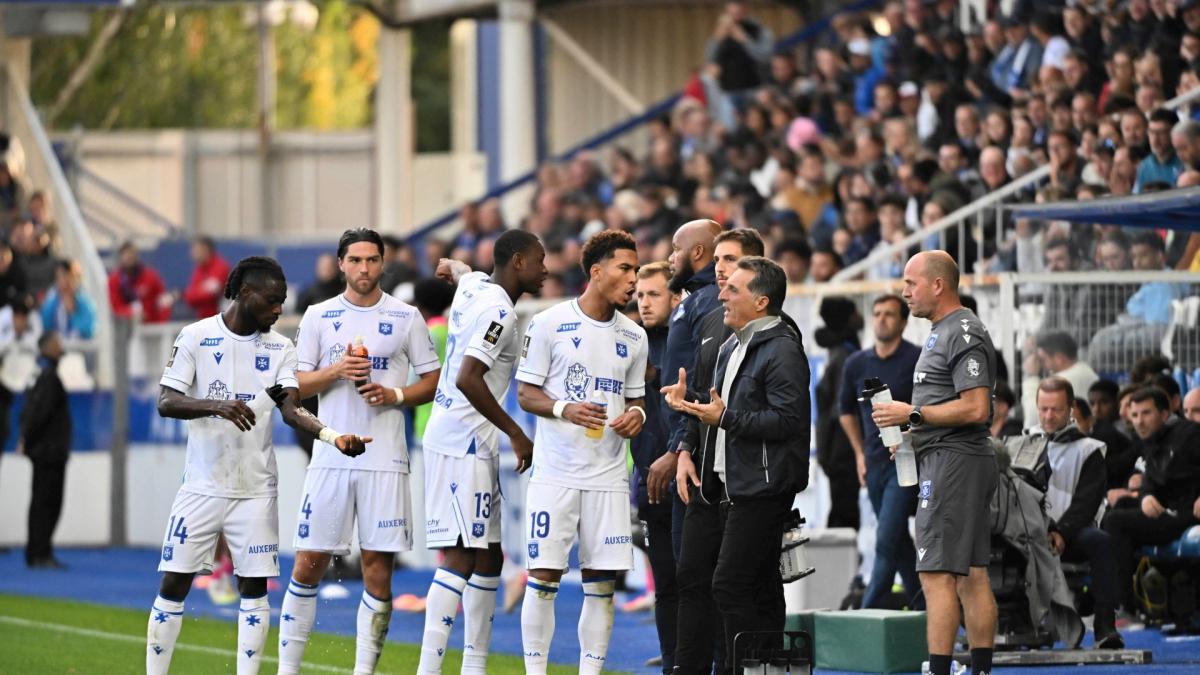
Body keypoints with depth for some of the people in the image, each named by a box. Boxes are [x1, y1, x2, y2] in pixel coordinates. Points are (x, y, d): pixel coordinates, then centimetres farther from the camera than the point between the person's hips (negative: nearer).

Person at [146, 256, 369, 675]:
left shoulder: (280, 349, 3)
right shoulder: (196, 337, -3)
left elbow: (291, 409, -8)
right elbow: (165, 402, -10)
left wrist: (333, 436, -28)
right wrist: (218, 406, -29)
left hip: (256, 490, 2)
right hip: (202, 485, -2)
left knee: (254, 588, 0)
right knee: (173, 585, 0)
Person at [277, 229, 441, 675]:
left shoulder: (405, 317, 5)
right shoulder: (319, 316, 7)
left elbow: (433, 381, 7)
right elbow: (296, 385, 6)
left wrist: (395, 395, -10)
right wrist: (336, 371, -11)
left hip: (385, 459, 0)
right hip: (330, 456, 0)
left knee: (378, 567, -2)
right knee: (308, 563, -1)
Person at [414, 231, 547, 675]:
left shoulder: (473, 285, 12)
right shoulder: (498, 311, -16)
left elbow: (456, 268, 37)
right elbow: (469, 379, -24)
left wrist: (451, 267, 63)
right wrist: (515, 434, -18)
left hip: (463, 441, 10)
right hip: (464, 442, -10)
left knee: (487, 558, 13)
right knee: (460, 556, -14)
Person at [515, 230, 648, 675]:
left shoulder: (633, 336, 11)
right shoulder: (550, 324, -3)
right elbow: (525, 393, -2)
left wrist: (636, 414, -3)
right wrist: (565, 409, -19)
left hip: (608, 476, 4)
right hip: (555, 472, -4)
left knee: (601, 583, 2)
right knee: (543, 577, -4)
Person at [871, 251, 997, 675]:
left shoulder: (963, 334, -13)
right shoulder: (942, 333, 20)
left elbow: (975, 408, -21)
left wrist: (912, 415, -16)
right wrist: (912, 435, 14)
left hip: (953, 461, -11)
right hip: (945, 460, 11)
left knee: (937, 574, -13)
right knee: (971, 576, 9)